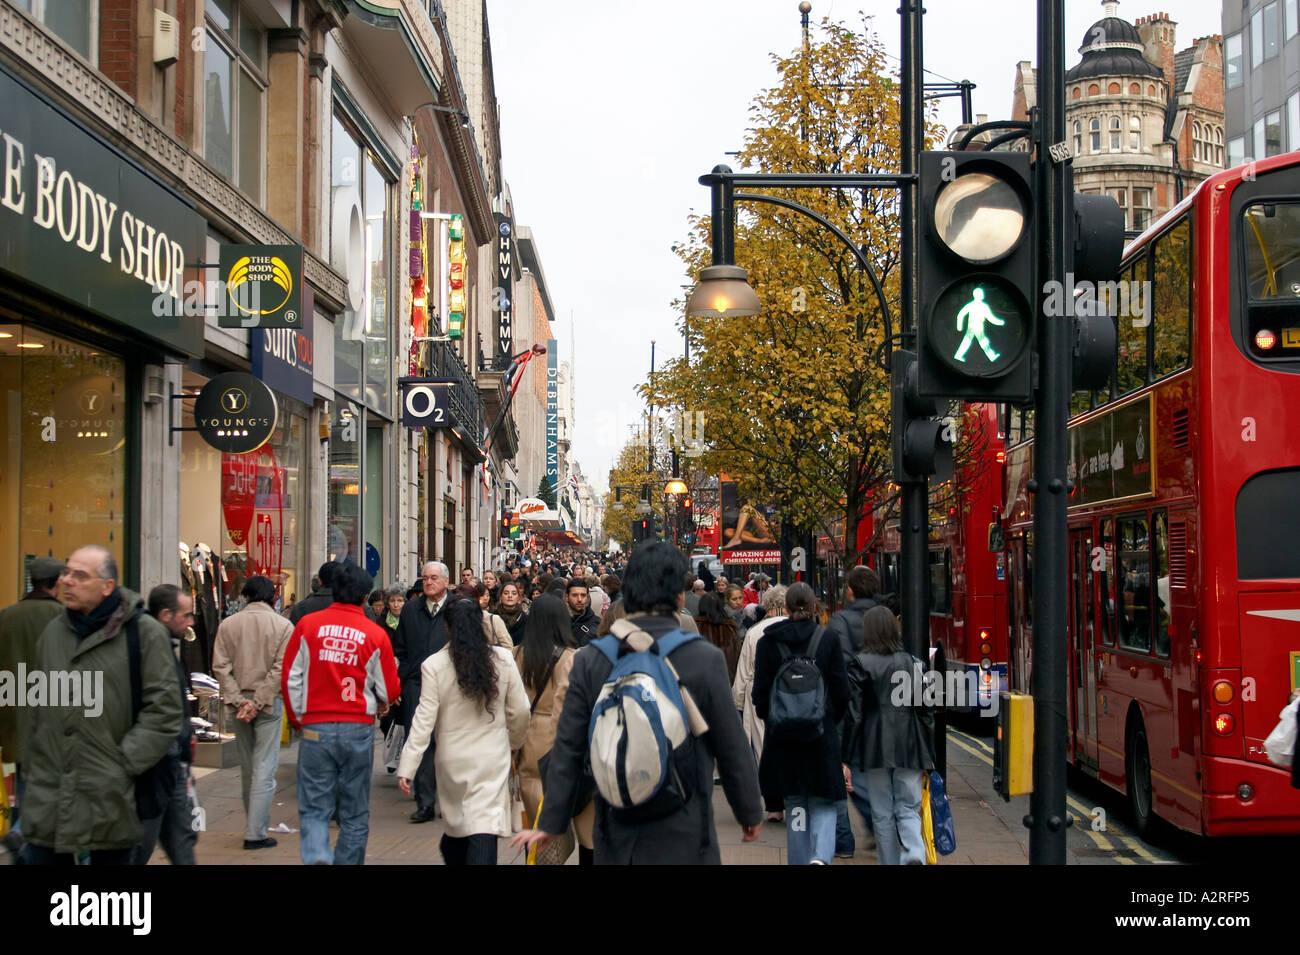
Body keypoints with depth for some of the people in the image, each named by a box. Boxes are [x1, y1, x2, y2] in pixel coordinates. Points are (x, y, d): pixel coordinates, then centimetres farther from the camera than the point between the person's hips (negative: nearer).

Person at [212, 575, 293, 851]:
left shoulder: (227, 625, 3)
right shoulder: (283, 626, -4)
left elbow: (220, 667, -3)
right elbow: (281, 668, -11)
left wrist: (238, 700, -6)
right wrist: (258, 702, -11)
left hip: (238, 704, 3)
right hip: (268, 704, -3)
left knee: (246, 768, 14)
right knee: (264, 768, -2)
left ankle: (254, 826, 21)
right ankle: (255, 833, -6)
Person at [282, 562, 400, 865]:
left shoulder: (307, 625, -3)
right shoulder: (375, 634, -5)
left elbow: (290, 677, 1)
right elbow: (389, 689, 2)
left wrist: (297, 717, 15)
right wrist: (381, 703, 25)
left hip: (314, 728, 0)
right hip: (359, 728, 0)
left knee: (314, 808, 4)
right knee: (355, 814, 12)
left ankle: (317, 857, -18)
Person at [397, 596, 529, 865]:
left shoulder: (434, 665, -7)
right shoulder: (503, 659, -3)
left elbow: (424, 720, -9)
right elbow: (520, 712, 3)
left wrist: (406, 768, -6)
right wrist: (514, 743, 23)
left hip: (452, 759, 1)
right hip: (493, 757, -1)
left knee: (456, 826, 17)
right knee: (484, 832, -7)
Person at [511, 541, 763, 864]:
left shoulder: (590, 660, -4)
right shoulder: (705, 659, -11)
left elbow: (568, 749, 0)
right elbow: (733, 750, -5)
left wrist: (551, 822, 9)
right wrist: (750, 813, 10)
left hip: (616, 840, 3)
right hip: (683, 837, -2)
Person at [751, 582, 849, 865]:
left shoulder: (768, 642, -3)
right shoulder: (828, 640, -4)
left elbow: (760, 693, -2)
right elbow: (841, 692, -3)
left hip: (783, 736, 1)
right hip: (822, 735, -1)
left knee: (795, 807, 11)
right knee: (823, 804, 6)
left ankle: (799, 860, 12)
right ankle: (821, 855, -17)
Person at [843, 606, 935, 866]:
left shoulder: (860, 663, -5)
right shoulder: (910, 661, 4)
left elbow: (852, 713, -9)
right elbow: (924, 707, 5)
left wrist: (845, 758, -6)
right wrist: (926, 753, 12)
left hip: (875, 747, -2)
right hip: (909, 746, 2)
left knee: (883, 814, 9)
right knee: (908, 808, 6)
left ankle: (890, 861, 12)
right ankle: (914, 854, -19)